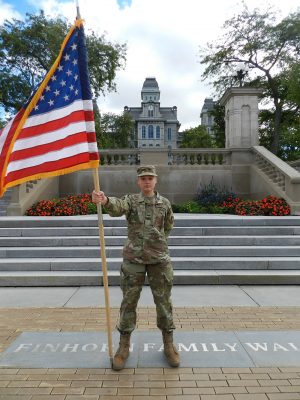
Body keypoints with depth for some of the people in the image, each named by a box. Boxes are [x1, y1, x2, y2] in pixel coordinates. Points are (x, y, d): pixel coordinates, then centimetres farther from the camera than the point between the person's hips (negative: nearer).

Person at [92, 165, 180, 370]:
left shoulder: (164, 203, 4)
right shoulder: (131, 200, -2)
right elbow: (117, 207, -27)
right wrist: (104, 200, -48)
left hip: (159, 259, 1)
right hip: (133, 258, -1)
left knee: (164, 301, 8)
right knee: (129, 302, 6)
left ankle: (169, 344, 26)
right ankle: (124, 346, 23)